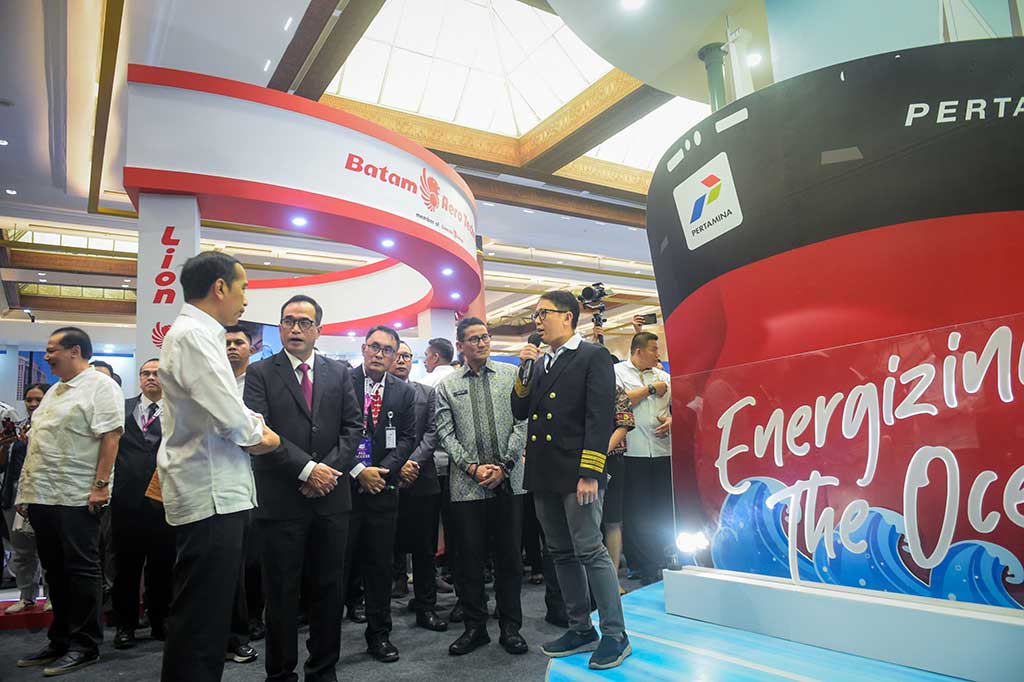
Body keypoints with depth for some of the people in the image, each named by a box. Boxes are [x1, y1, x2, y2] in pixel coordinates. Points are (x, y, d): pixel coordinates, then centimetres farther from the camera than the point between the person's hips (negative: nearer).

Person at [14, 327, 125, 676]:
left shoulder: (100, 386, -8)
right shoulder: (55, 390, 19)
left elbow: (110, 436, -16)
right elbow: (38, 442, 22)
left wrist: (100, 484, -21)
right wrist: (26, 492, 17)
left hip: (77, 498, -9)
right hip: (42, 497, 9)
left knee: (81, 570, -1)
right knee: (55, 571, 14)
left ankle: (84, 646, 7)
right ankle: (60, 641, 24)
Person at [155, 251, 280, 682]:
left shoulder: (195, 333, 17)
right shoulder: (195, 334, -15)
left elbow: (224, 414, 20)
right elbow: (232, 419, -22)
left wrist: (250, 427, 1)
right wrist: (262, 436, -2)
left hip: (214, 491, 10)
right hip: (211, 495, -10)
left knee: (209, 611, 18)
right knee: (201, 618, -2)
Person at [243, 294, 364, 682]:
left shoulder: (339, 373, 9)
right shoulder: (260, 373, 0)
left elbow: (353, 426, 5)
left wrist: (330, 469, -9)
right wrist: (306, 469, -16)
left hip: (331, 497, 3)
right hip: (281, 500, -3)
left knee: (329, 588, 11)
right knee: (282, 592, 8)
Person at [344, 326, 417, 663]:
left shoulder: (404, 392, 9)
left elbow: (407, 438, 5)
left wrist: (382, 470, -8)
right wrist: (357, 470, -11)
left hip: (382, 487, 3)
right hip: (342, 484, -3)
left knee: (380, 563, 10)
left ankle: (379, 634, 23)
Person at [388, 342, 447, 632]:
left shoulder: (428, 393, 12)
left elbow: (432, 432, 3)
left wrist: (414, 461, -11)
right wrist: (396, 466, -11)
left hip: (422, 479, 2)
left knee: (424, 547, 6)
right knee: (391, 543, 4)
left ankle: (426, 606, 15)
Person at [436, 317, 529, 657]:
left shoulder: (511, 374, 6)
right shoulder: (447, 386, 8)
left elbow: (522, 423, 0)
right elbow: (446, 434, 3)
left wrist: (503, 465, -8)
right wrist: (472, 467, -8)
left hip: (509, 481, 0)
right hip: (468, 485, 0)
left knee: (510, 557, 7)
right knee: (470, 558, 7)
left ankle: (510, 627, 21)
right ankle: (475, 627, 22)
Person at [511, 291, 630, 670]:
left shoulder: (594, 357, -5)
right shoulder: (539, 363, 17)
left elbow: (600, 417, -13)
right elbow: (519, 412, 14)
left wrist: (590, 474, -19)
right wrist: (524, 370, 2)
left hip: (577, 473, -7)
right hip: (544, 475, 7)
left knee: (589, 551, -4)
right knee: (562, 554, 13)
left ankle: (615, 635, 10)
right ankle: (581, 630, 26)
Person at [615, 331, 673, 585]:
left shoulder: (662, 376, 15)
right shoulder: (617, 371, 1)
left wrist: (672, 420, -5)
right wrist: (650, 389, -6)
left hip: (663, 450, 4)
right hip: (632, 452, -4)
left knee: (664, 511, 8)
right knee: (635, 512, 3)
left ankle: (664, 563, 21)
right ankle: (643, 567, 15)